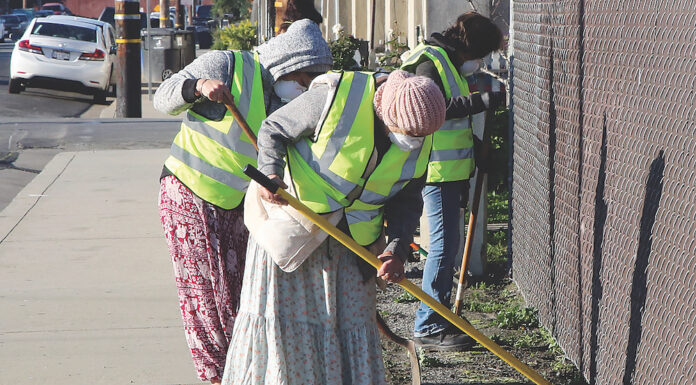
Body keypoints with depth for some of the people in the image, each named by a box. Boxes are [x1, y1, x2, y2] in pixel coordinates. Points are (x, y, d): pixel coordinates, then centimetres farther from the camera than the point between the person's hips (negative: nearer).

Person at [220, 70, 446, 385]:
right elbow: (273, 129, -13)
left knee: (352, 317, 4)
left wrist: (397, 250, -14)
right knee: (277, 310, -1)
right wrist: (270, 173, -30)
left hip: (351, 238, 4)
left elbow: (406, 201, 2)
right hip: (291, 222, -4)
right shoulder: (337, 96, -24)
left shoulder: (420, 139, -8)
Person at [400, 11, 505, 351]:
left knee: (446, 245, 14)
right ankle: (428, 328, -5)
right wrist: (484, 101, -29)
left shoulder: (448, 63, 19)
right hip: (437, 170, -10)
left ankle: (440, 317, 22)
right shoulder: (429, 61, -13)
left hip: (450, 170, 10)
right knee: (444, 246, -9)